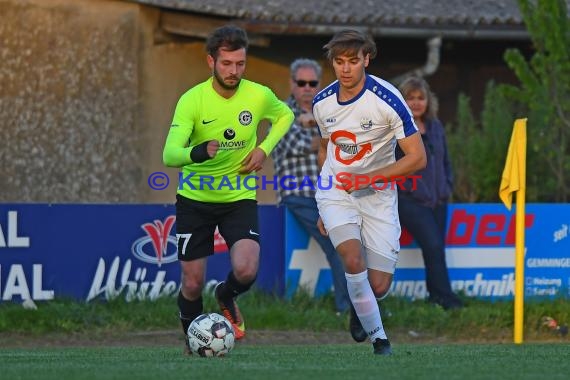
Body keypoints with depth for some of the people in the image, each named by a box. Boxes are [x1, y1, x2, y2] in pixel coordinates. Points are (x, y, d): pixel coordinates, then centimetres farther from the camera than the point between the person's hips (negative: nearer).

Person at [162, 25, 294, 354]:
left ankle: (227, 297, 16)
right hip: (195, 199, -1)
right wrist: (200, 152, -48)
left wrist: (264, 149, -4)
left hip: (240, 197, 1)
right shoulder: (192, 100, -17)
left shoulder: (259, 96, -10)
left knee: (246, 271, -21)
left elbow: (285, 116, 14)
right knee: (192, 284, 3)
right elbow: (170, 155, -27)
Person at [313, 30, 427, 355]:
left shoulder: (387, 99, -17)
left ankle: (361, 306, 33)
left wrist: (369, 177, -23)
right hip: (336, 191, 2)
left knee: (379, 285, -5)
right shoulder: (322, 102, -2)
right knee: (354, 260, -25)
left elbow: (418, 158, -15)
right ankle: (379, 337, -9)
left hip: (378, 194, -2)